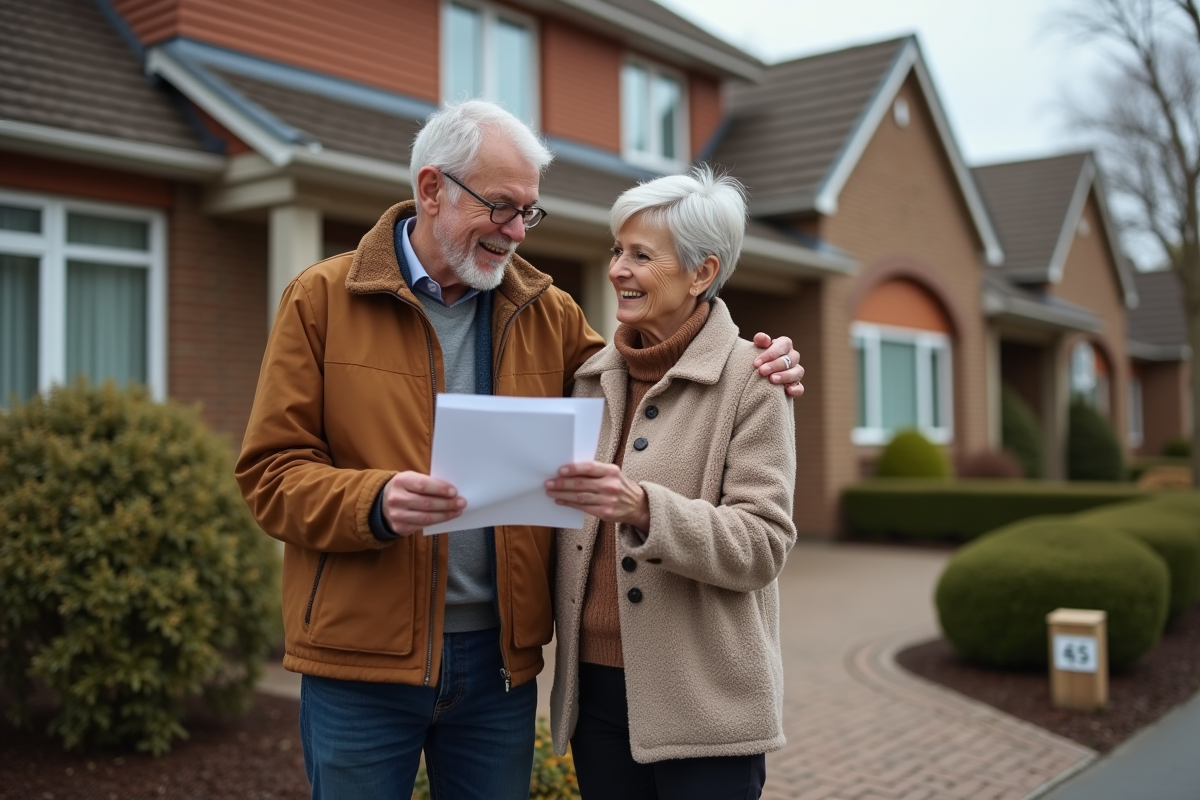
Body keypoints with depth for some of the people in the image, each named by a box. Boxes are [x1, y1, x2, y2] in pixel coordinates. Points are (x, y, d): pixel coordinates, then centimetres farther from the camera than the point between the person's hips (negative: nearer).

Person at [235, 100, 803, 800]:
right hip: (363, 655, -3)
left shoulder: (547, 312, 7)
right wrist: (377, 503, -24)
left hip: (500, 654, 3)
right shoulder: (323, 299, -2)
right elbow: (272, 470, -5)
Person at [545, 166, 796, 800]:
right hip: (594, 686, 5)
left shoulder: (748, 379, -7)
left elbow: (762, 545, -15)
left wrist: (643, 508, -27)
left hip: (702, 701, -5)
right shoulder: (593, 376, 8)